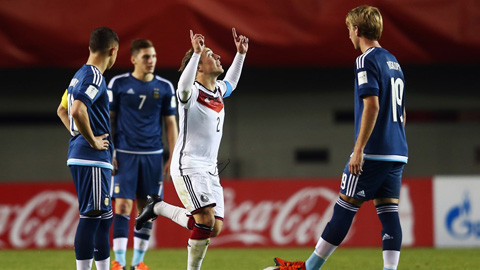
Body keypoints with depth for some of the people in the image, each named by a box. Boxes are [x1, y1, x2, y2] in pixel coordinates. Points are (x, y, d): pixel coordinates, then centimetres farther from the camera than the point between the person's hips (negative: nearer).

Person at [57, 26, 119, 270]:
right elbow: (77, 111, -29)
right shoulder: (94, 77, -14)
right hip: (93, 158, -10)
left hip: (79, 155, 10)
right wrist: (92, 140, -18)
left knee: (103, 217, 15)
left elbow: (63, 111, 29)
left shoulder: (80, 75, 17)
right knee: (91, 217, -10)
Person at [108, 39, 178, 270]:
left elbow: (171, 123, 10)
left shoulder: (164, 87, 6)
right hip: (125, 154, -2)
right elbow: (108, 119, 4)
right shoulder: (118, 84, 0)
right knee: (123, 205, -10)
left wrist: (173, 158, 4)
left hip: (153, 155, 2)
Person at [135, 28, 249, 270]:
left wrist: (241, 53, 31)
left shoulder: (218, 91, 13)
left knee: (215, 228, -1)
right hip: (188, 165, -8)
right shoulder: (192, 92, -10)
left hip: (209, 168, 8)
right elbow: (184, 86, -36)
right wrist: (196, 52, -40)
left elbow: (231, 82, 38)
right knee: (206, 220, -21)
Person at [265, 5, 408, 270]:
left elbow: (372, 106, -19)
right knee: (389, 213, 2)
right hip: (397, 154, 8)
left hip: (373, 152, -8)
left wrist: (358, 150, -19)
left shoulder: (366, 61, -9)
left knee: (343, 209, -2)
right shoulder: (394, 62, 18)